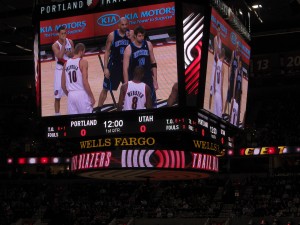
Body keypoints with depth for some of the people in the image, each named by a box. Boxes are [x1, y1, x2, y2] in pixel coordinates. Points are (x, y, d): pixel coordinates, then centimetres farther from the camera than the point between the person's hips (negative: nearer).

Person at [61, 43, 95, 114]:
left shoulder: (66, 63, 11)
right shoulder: (83, 62, -7)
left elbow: (63, 85, 14)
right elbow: (85, 83, -14)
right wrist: (92, 97, -6)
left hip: (71, 95, 5)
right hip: (81, 94, -5)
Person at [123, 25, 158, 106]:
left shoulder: (148, 45, -2)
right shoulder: (129, 49, -12)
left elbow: (153, 64, 6)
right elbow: (125, 69, -10)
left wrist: (155, 81, 3)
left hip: (148, 80, 3)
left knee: (152, 105, 8)